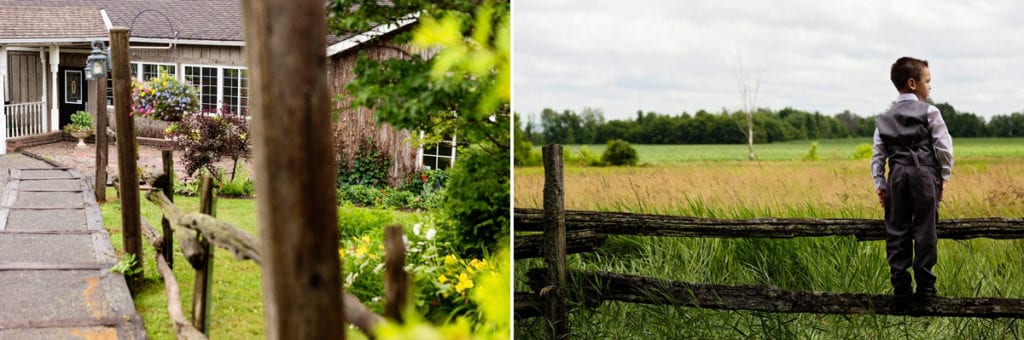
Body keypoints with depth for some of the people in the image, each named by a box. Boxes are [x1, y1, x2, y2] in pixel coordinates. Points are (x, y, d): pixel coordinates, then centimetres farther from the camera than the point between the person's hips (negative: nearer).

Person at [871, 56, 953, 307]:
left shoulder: (884, 120, 13)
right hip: (925, 173, -4)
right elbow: (944, 147, -4)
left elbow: (878, 156, 11)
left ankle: (900, 288, 5)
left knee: (897, 232, 5)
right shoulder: (929, 112, -1)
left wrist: (879, 184, 14)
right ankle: (924, 286, 6)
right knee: (924, 231, 2)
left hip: (897, 176, 4)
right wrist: (944, 175, 7)